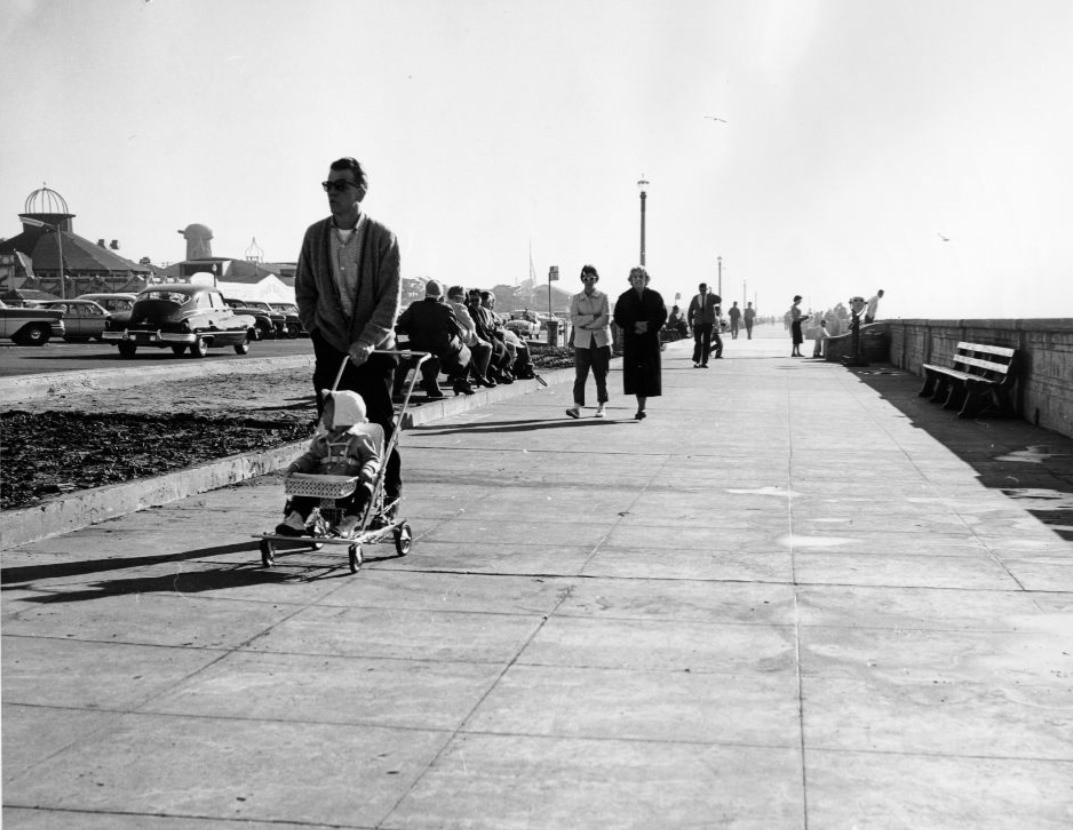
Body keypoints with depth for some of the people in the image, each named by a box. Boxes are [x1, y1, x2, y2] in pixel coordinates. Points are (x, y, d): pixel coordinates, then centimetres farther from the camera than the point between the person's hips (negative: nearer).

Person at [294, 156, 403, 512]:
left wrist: (368, 340, -21)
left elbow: (391, 296, -11)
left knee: (380, 424, 2)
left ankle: (388, 495, 14)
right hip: (330, 346, 3)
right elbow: (303, 288, 13)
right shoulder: (315, 235, 3)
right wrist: (315, 329, 2)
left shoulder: (383, 237, -7)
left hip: (374, 348, -3)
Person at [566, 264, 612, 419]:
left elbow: (607, 319, -7)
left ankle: (601, 406, 12)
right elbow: (574, 320, -5)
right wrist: (594, 316, -12)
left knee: (601, 376, 4)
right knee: (580, 375, -8)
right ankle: (577, 407, -11)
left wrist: (586, 324, -10)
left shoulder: (603, 297, 5)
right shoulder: (576, 299, 8)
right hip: (582, 342, 0)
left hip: (601, 341, 0)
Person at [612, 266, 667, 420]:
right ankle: (641, 406, 7)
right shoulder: (624, 298, 6)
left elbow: (662, 316, 1)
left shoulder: (655, 296, 5)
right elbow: (618, 318, 2)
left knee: (648, 371, -6)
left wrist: (648, 327, -13)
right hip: (631, 341, 0)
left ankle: (641, 407, -3)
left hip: (650, 339, 0)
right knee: (635, 371, -3)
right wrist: (634, 326, -13)